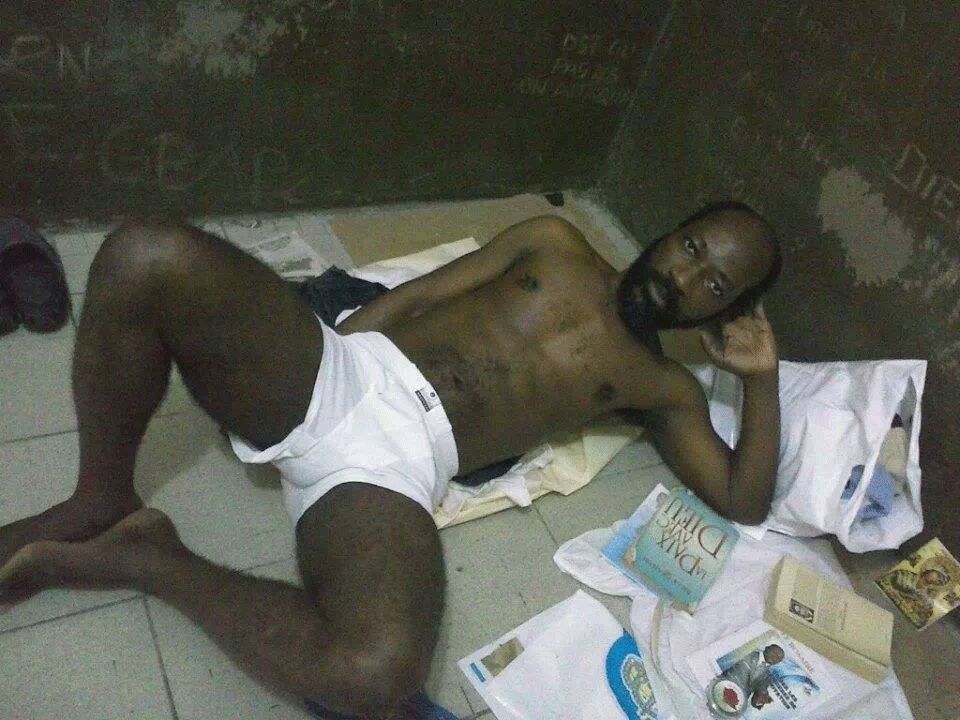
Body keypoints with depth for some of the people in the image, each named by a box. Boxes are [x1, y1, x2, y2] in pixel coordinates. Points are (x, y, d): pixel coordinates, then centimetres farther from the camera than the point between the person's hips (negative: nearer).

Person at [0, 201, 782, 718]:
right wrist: (316, 363, 3)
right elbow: (417, 295, 16)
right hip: (342, 373, 2)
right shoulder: (555, 242, 21)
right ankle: (102, 503, -2)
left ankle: (145, 558, -10)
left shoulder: (663, 385, 18)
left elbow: (744, 499, 14)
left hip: (398, 459, -1)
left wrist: (763, 376, 5)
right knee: (147, 260, -26)